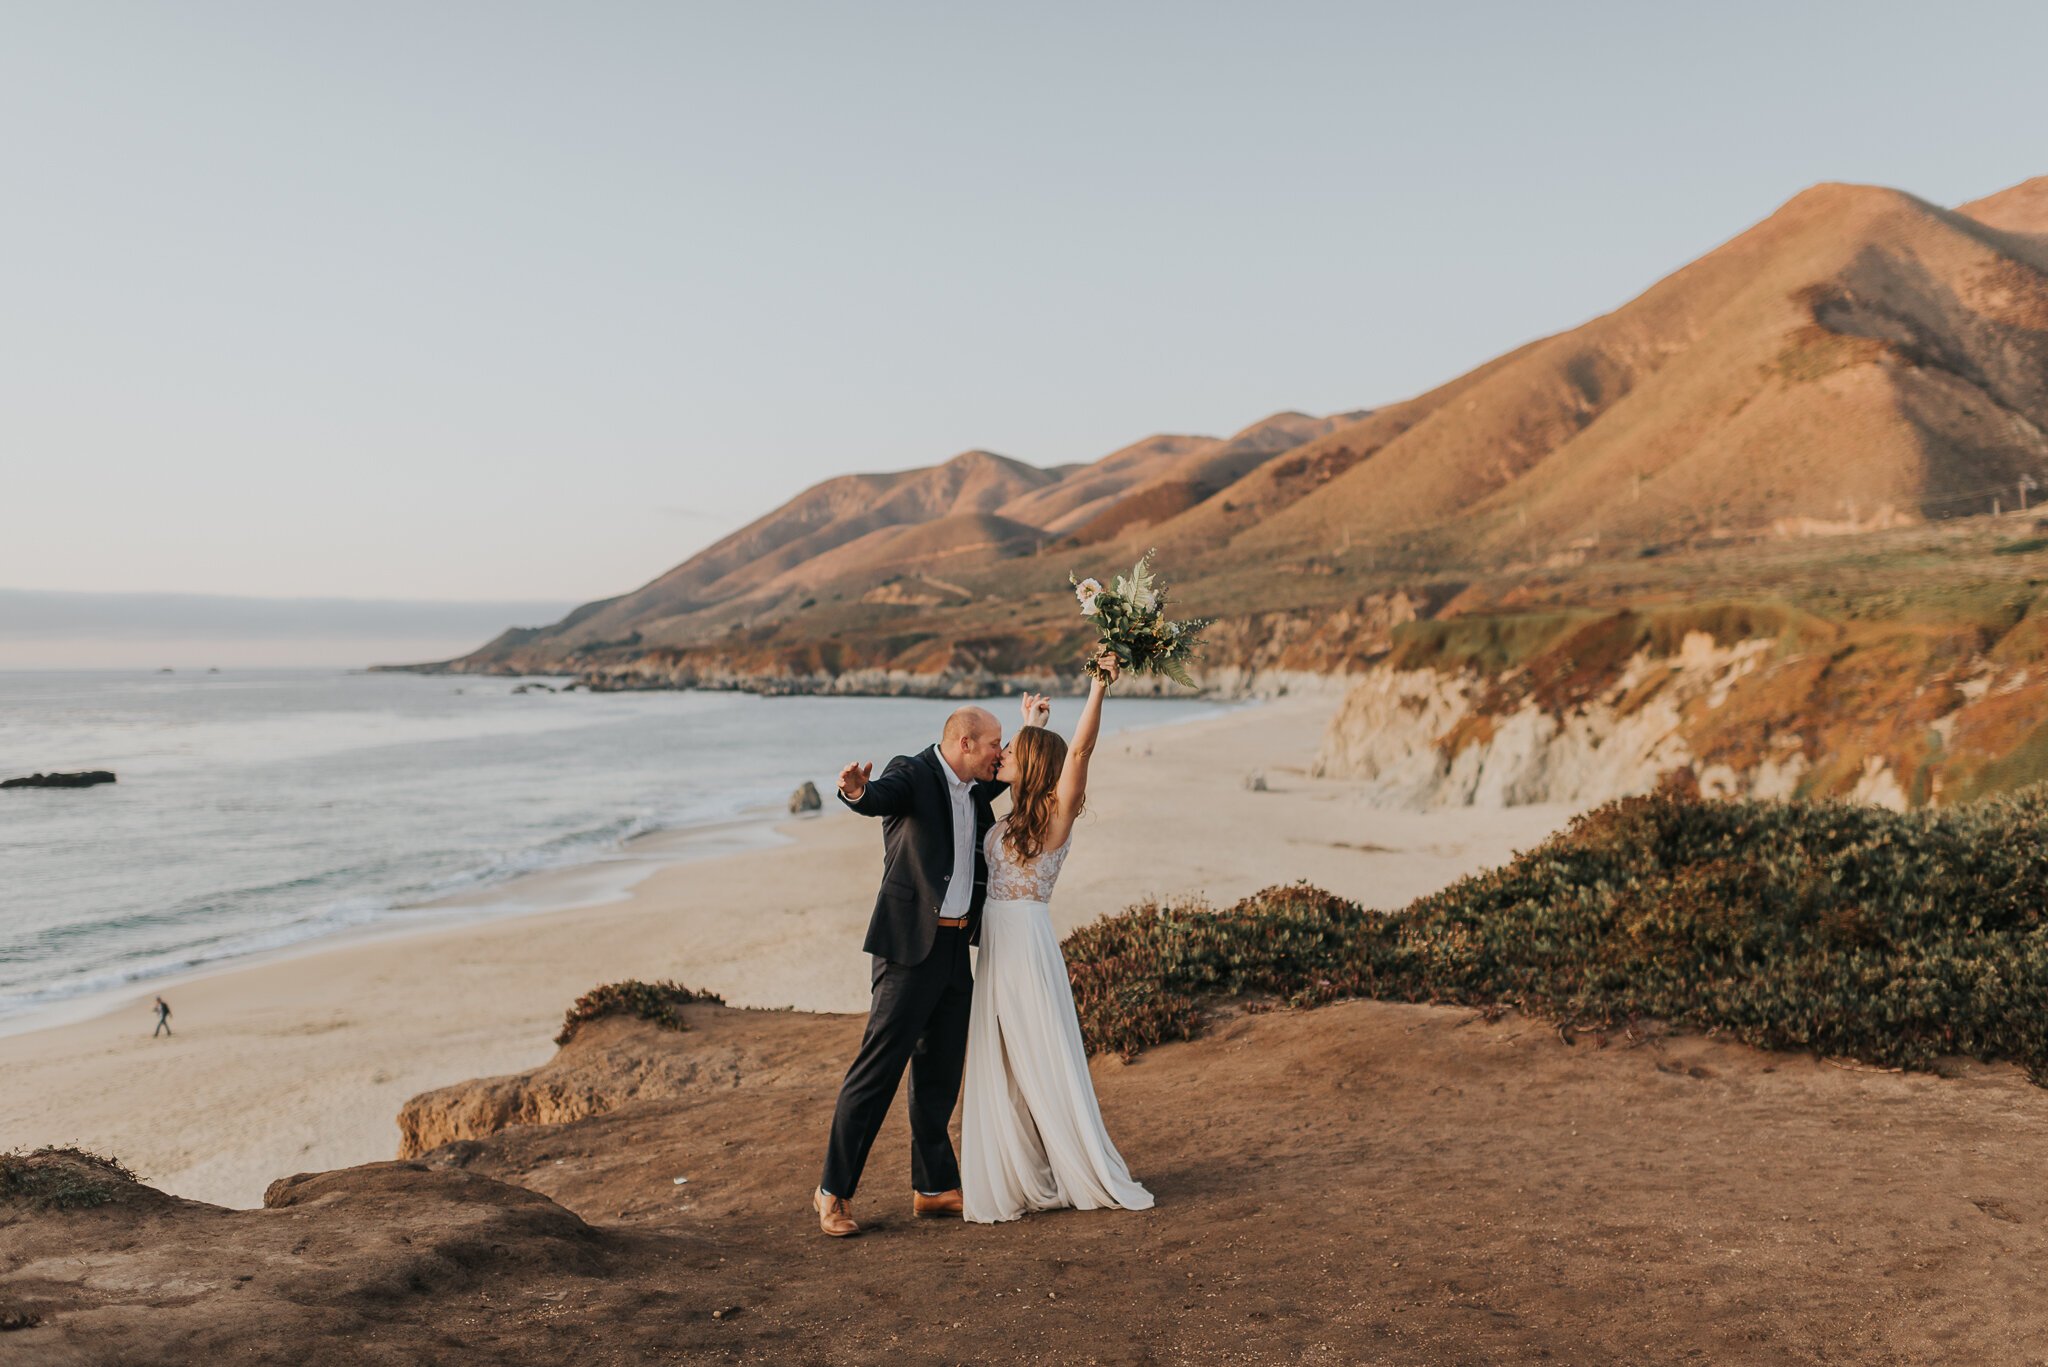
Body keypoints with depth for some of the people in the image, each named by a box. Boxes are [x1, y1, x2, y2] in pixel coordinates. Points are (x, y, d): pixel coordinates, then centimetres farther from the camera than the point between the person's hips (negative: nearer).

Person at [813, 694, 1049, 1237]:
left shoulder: (975, 791, 15)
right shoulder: (912, 773, -9)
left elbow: (1009, 774, 37)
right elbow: (881, 796, -31)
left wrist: (1031, 726, 29)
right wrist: (856, 792, -52)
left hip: (955, 947, 8)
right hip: (910, 945, -8)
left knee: (940, 1071, 13)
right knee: (879, 1065, -7)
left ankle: (934, 1187, 23)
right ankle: (834, 1190, 3)